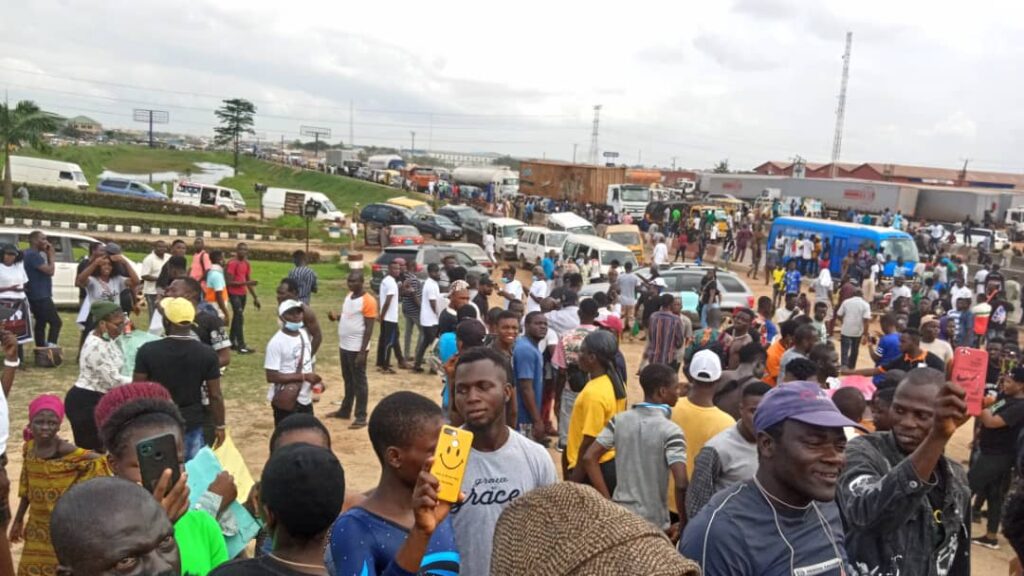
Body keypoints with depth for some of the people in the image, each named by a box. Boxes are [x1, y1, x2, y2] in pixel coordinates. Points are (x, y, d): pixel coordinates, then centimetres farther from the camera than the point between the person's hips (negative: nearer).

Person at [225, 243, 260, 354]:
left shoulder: (247, 264, 10)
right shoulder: (232, 263, -13)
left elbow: (249, 281, 14)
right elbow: (229, 282, -17)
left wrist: (255, 297, 11)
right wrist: (245, 283, -25)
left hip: (243, 294, 8)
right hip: (234, 294, -8)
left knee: (236, 317, 12)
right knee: (239, 317, -14)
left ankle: (232, 342, 20)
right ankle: (241, 346, -15)